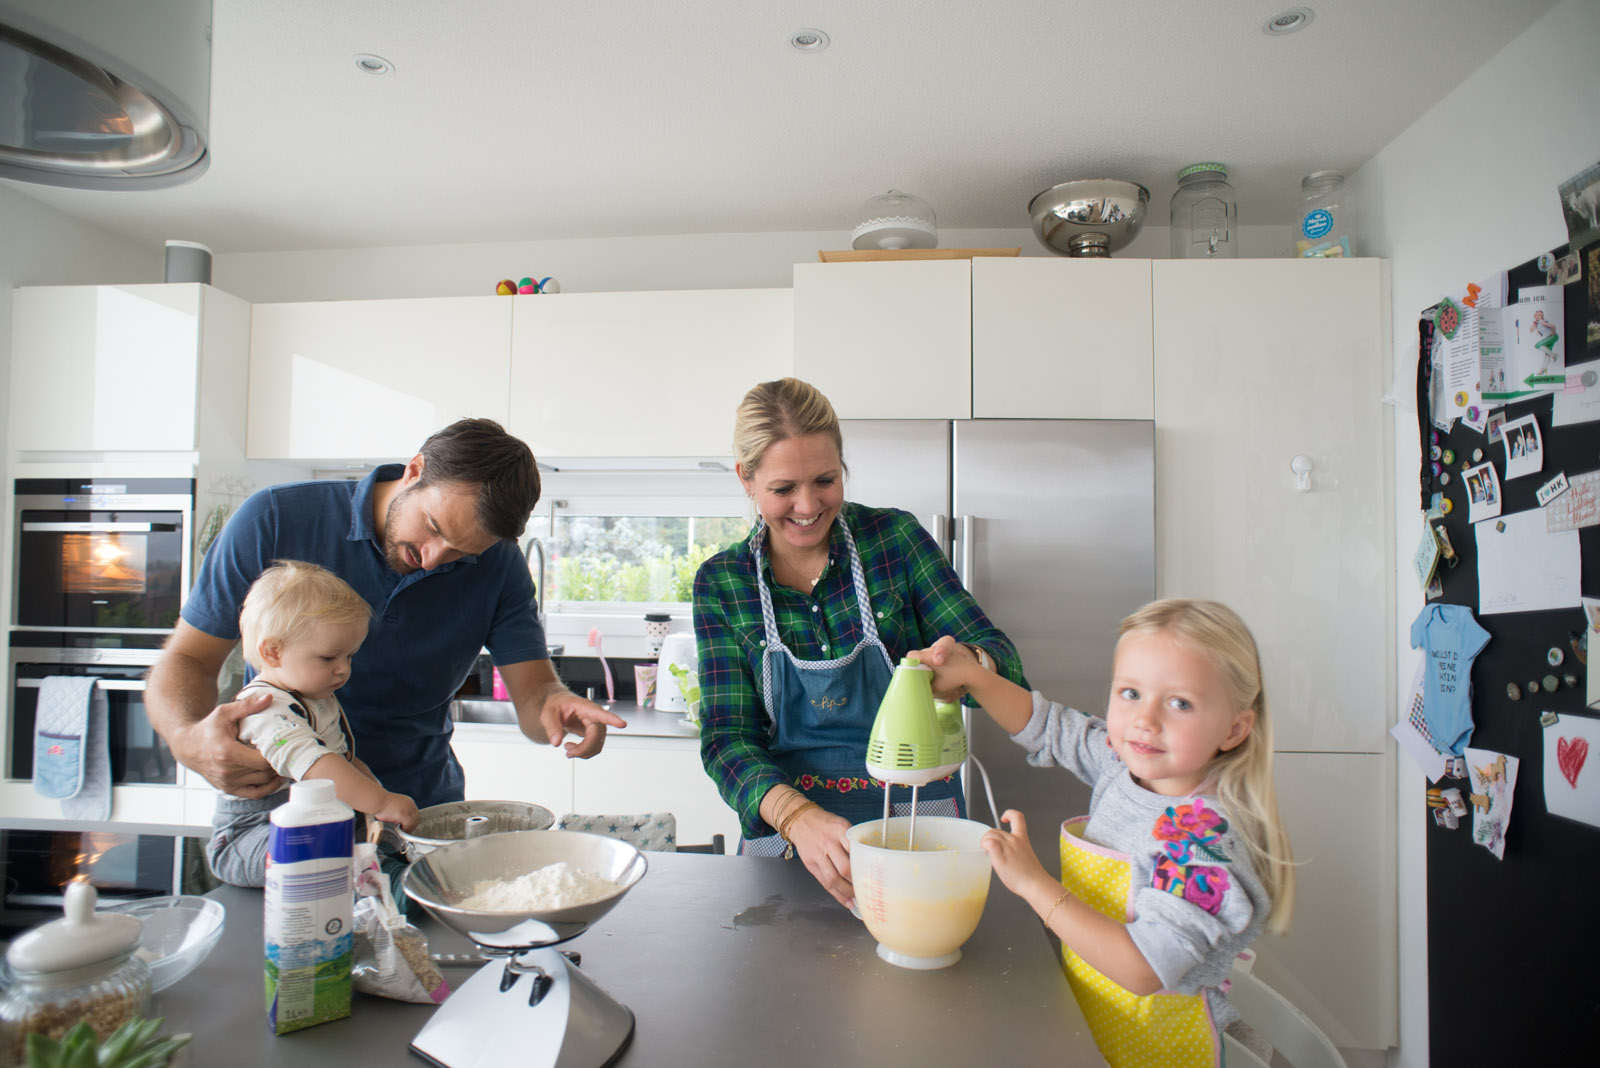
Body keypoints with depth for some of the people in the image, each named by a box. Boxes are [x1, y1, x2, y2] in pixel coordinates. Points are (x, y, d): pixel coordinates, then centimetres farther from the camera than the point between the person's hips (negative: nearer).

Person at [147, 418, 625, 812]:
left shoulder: (499, 567, -5)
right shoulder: (275, 520, -10)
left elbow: (532, 689, -5)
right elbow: (186, 661, -3)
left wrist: (556, 703, -30)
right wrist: (189, 739, -25)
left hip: (423, 810, 2)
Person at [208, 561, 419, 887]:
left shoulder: (321, 702, 15)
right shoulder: (265, 709, -20)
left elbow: (347, 758, 27)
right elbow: (313, 765, -35)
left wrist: (375, 787, 9)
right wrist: (379, 802, -40)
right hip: (251, 834, -10)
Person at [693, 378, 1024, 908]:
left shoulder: (894, 536, -4)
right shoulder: (720, 583, -3)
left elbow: (1000, 654, -5)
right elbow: (727, 737, -7)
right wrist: (797, 816, -26)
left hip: (917, 822, 0)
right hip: (785, 830, 1)